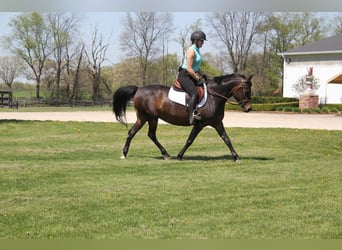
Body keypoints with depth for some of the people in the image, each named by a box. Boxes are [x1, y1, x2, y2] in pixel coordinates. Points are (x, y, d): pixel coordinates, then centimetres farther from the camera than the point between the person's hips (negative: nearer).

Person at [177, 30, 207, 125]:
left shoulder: (197, 50, 15)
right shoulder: (191, 51, -15)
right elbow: (189, 68, -21)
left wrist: (203, 75, 11)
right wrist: (198, 79, -18)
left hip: (191, 76, 11)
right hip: (184, 76, -11)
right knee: (194, 94, -28)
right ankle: (192, 115, -37)